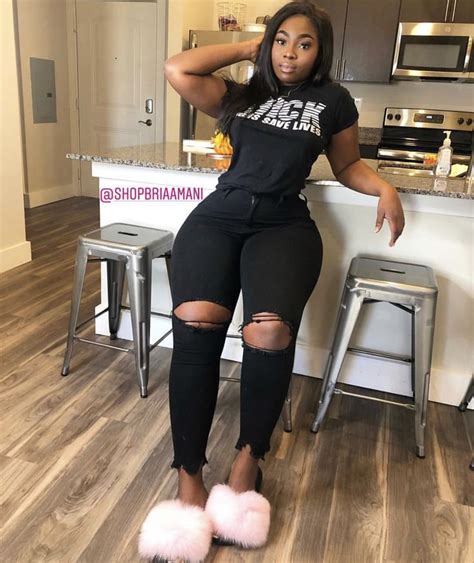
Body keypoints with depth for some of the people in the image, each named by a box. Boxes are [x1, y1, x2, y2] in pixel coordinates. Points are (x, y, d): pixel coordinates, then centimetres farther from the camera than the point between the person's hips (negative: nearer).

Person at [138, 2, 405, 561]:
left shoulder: (333, 102, 16)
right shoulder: (240, 96, 19)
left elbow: (348, 165, 25)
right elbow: (177, 70, 6)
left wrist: (385, 189, 5)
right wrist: (247, 48, 15)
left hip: (283, 225, -1)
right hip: (219, 216, 2)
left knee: (268, 334, -31)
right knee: (195, 324, -28)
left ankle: (248, 455, -4)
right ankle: (189, 478, -14)